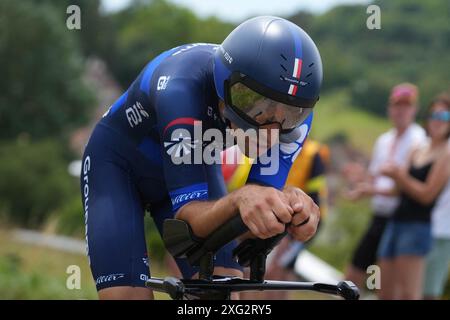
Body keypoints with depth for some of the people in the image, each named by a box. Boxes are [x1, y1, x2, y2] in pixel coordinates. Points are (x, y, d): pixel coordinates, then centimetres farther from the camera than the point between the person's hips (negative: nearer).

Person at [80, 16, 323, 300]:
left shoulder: (291, 113, -27)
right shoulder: (181, 89, -40)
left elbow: (260, 216, -27)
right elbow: (190, 214, -41)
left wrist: (290, 204, -52)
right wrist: (241, 198, -63)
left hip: (194, 167, 4)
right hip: (119, 165, -4)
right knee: (127, 295, -22)